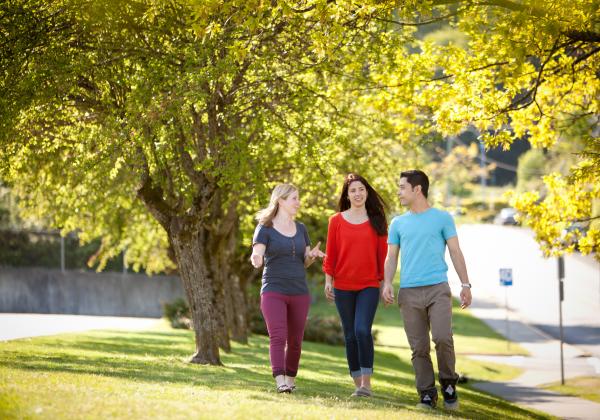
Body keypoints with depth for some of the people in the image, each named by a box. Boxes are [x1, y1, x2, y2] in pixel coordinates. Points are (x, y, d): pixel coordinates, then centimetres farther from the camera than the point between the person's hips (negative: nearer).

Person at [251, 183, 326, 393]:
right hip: (273, 291, -5)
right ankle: (280, 381, -24)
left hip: (299, 292, 5)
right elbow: (257, 259, -12)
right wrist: (256, 259, -36)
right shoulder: (265, 228, -2)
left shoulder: (300, 229, 13)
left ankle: (290, 379, 18)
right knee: (278, 336, -16)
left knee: (295, 340, 6)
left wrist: (313, 255, -6)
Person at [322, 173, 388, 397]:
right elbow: (331, 253, 7)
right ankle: (358, 383, 11)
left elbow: (383, 253, 5)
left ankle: (366, 382, -16)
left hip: (369, 286, -2)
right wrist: (328, 280, 1)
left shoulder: (377, 221, 5)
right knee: (350, 335, 5)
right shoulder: (337, 221, 5)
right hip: (343, 286, 2)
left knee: (362, 330, -19)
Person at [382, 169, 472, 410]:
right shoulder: (398, 223, 15)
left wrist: (465, 285, -1)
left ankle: (448, 383, 3)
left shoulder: (442, 218, 7)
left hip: (437, 289, -3)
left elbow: (455, 252, 6)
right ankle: (427, 394, 6)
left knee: (442, 338, -18)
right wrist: (387, 284, -5)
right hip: (409, 292, 3)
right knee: (419, 348, 0)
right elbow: (391, 257, 12)